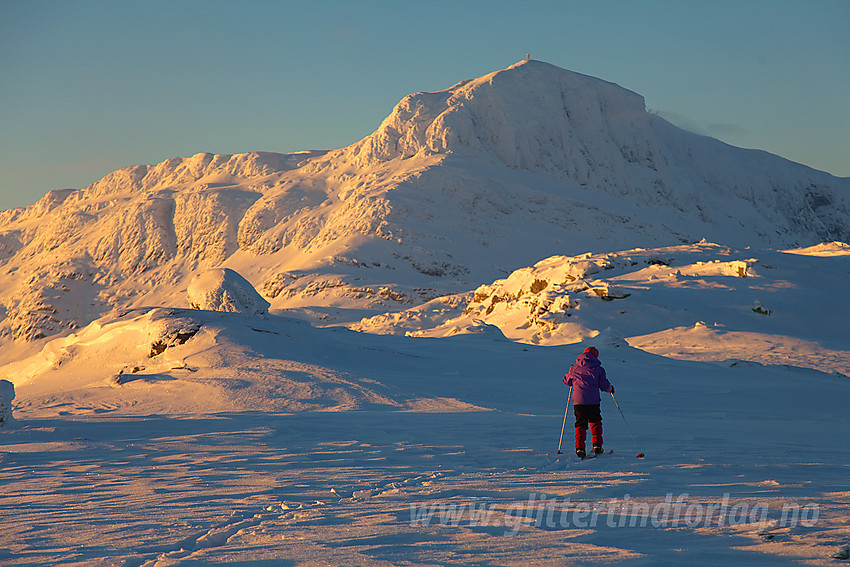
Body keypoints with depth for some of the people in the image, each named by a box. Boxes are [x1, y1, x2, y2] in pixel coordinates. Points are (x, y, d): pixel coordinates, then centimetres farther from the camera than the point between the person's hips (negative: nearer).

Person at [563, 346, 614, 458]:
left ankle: (579, 448, -7)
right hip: (593, 401, -1)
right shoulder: (598, 369, 5)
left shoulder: (574, 368, 11)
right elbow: (604, 386, 6)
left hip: (578, 401, 1)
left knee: (580, 425, 7)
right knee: (595, 422, 19)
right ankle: (597, 445, 14)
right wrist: (610, 389, 29)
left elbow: (566, 381, 24)